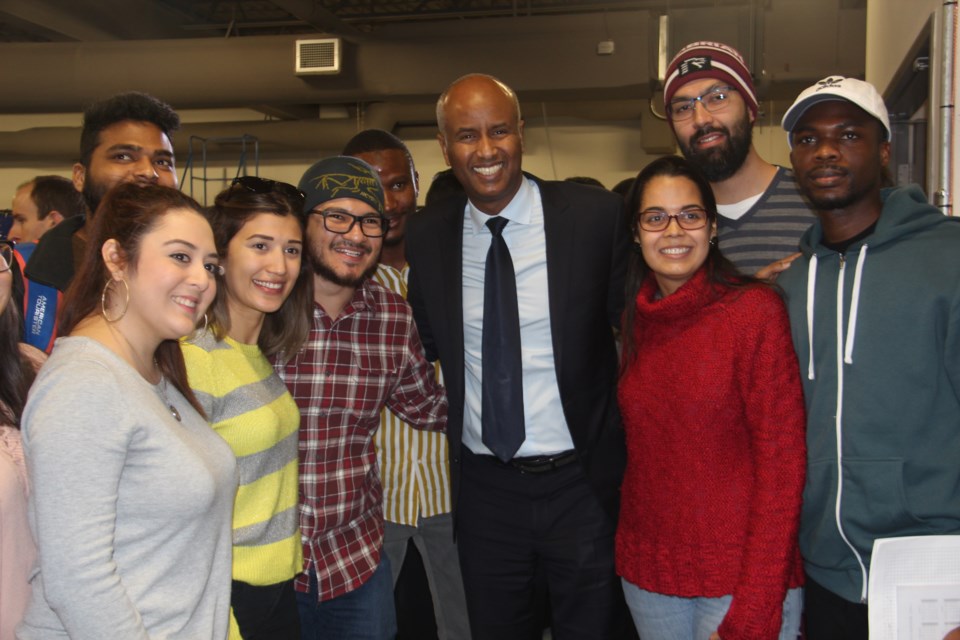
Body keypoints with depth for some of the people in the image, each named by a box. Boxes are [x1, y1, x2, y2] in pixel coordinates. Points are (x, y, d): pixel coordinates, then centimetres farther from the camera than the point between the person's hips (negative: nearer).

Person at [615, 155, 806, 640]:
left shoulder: (756, 309, -12)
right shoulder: (635, 319, 3)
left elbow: (782, 463, -14)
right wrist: (628, 554, 4)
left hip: (742, 576, -5)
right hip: (648, 573, 5)